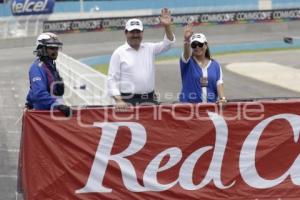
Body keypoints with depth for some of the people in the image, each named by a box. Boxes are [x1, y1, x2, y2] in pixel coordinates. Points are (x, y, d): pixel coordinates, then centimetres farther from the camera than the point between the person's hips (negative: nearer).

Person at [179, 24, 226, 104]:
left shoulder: (215, 65, 9)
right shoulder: (188, 62, 1)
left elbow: (219, 83, 1)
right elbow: (186, 53, -20)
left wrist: (222, 98, -18)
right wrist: (186, 40, -42)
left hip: (211, 104, 2)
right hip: (189, 104, -2)